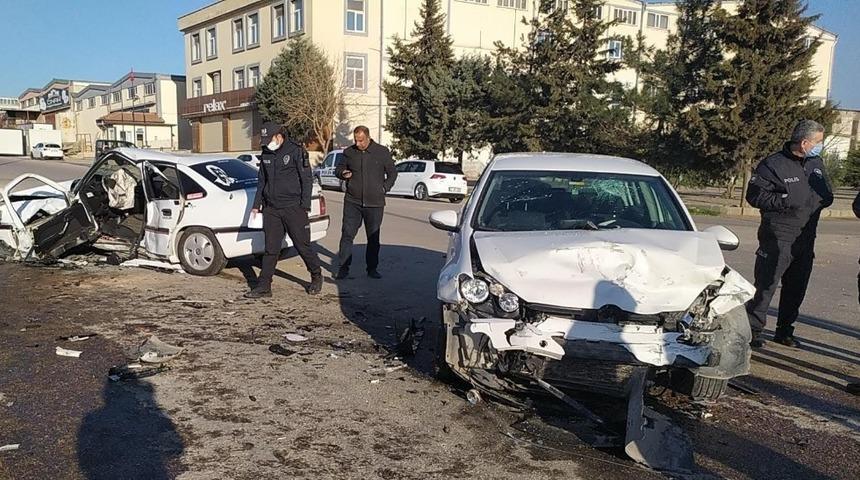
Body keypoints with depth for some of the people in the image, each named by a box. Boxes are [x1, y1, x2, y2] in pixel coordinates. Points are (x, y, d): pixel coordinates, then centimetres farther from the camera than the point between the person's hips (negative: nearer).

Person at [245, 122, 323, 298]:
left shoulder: (296, 151, -7)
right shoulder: (266, 155, 12)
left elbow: (307, 180, -7)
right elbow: (261, 182, 21)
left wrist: (305, 206, -12)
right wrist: (257, 205, 16)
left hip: (293, 208, -5)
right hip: (271, 209, 5)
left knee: (302, 245, 2)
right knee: (270, 249, 5)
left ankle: (317, 277, 23)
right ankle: (264, 287, 9)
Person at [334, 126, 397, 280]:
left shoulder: (382, 152, 1)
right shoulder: (349, 152, 5)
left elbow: (392, 173, 10)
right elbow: (338, 169, 17)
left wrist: (384, 188, -1)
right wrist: (342, 173, -6)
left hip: (375, 203, -1)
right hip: (352, 202, 1)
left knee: (373, 238, 7)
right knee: (347, 235, -4)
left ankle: (372, 268, 19)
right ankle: (343, 268, 4)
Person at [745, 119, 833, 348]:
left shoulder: (816, 164, 12)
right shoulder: (773, 164, -10)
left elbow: (827, 197, 14)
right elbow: (755, 195, -13)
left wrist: (813, 200, -9)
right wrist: (786, 201, -21)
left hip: (806, 238, 7)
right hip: (778, 238, -7)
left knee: (796, 287, 13)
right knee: (766, 286, -6)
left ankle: (784, 331, 26)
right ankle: (753, 330, 3)